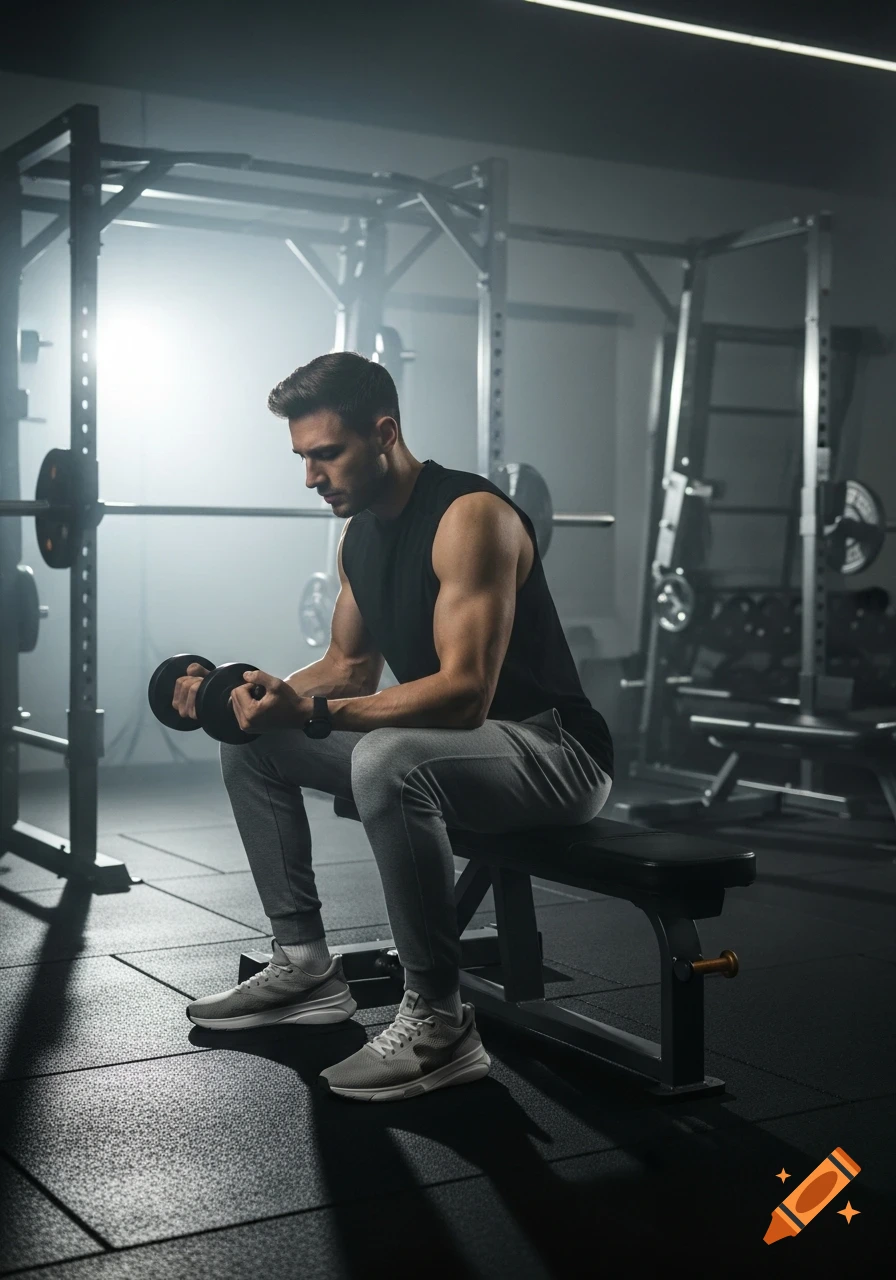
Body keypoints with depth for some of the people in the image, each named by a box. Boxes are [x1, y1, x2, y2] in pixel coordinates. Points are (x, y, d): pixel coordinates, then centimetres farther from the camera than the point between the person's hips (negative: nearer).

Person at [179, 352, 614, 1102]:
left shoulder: (471, 517, -22)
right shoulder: (360, 535, 7)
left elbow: (465, 693, -30)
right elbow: (352, 666, 16)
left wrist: (311, 712, -35)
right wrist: (260, 692, -2)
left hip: (554, 752, -9)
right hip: (447, 741, 10)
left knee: (388, 763, -40)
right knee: (251, 741, 10)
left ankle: (439, 1024, -24)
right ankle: (305, 965, 13)